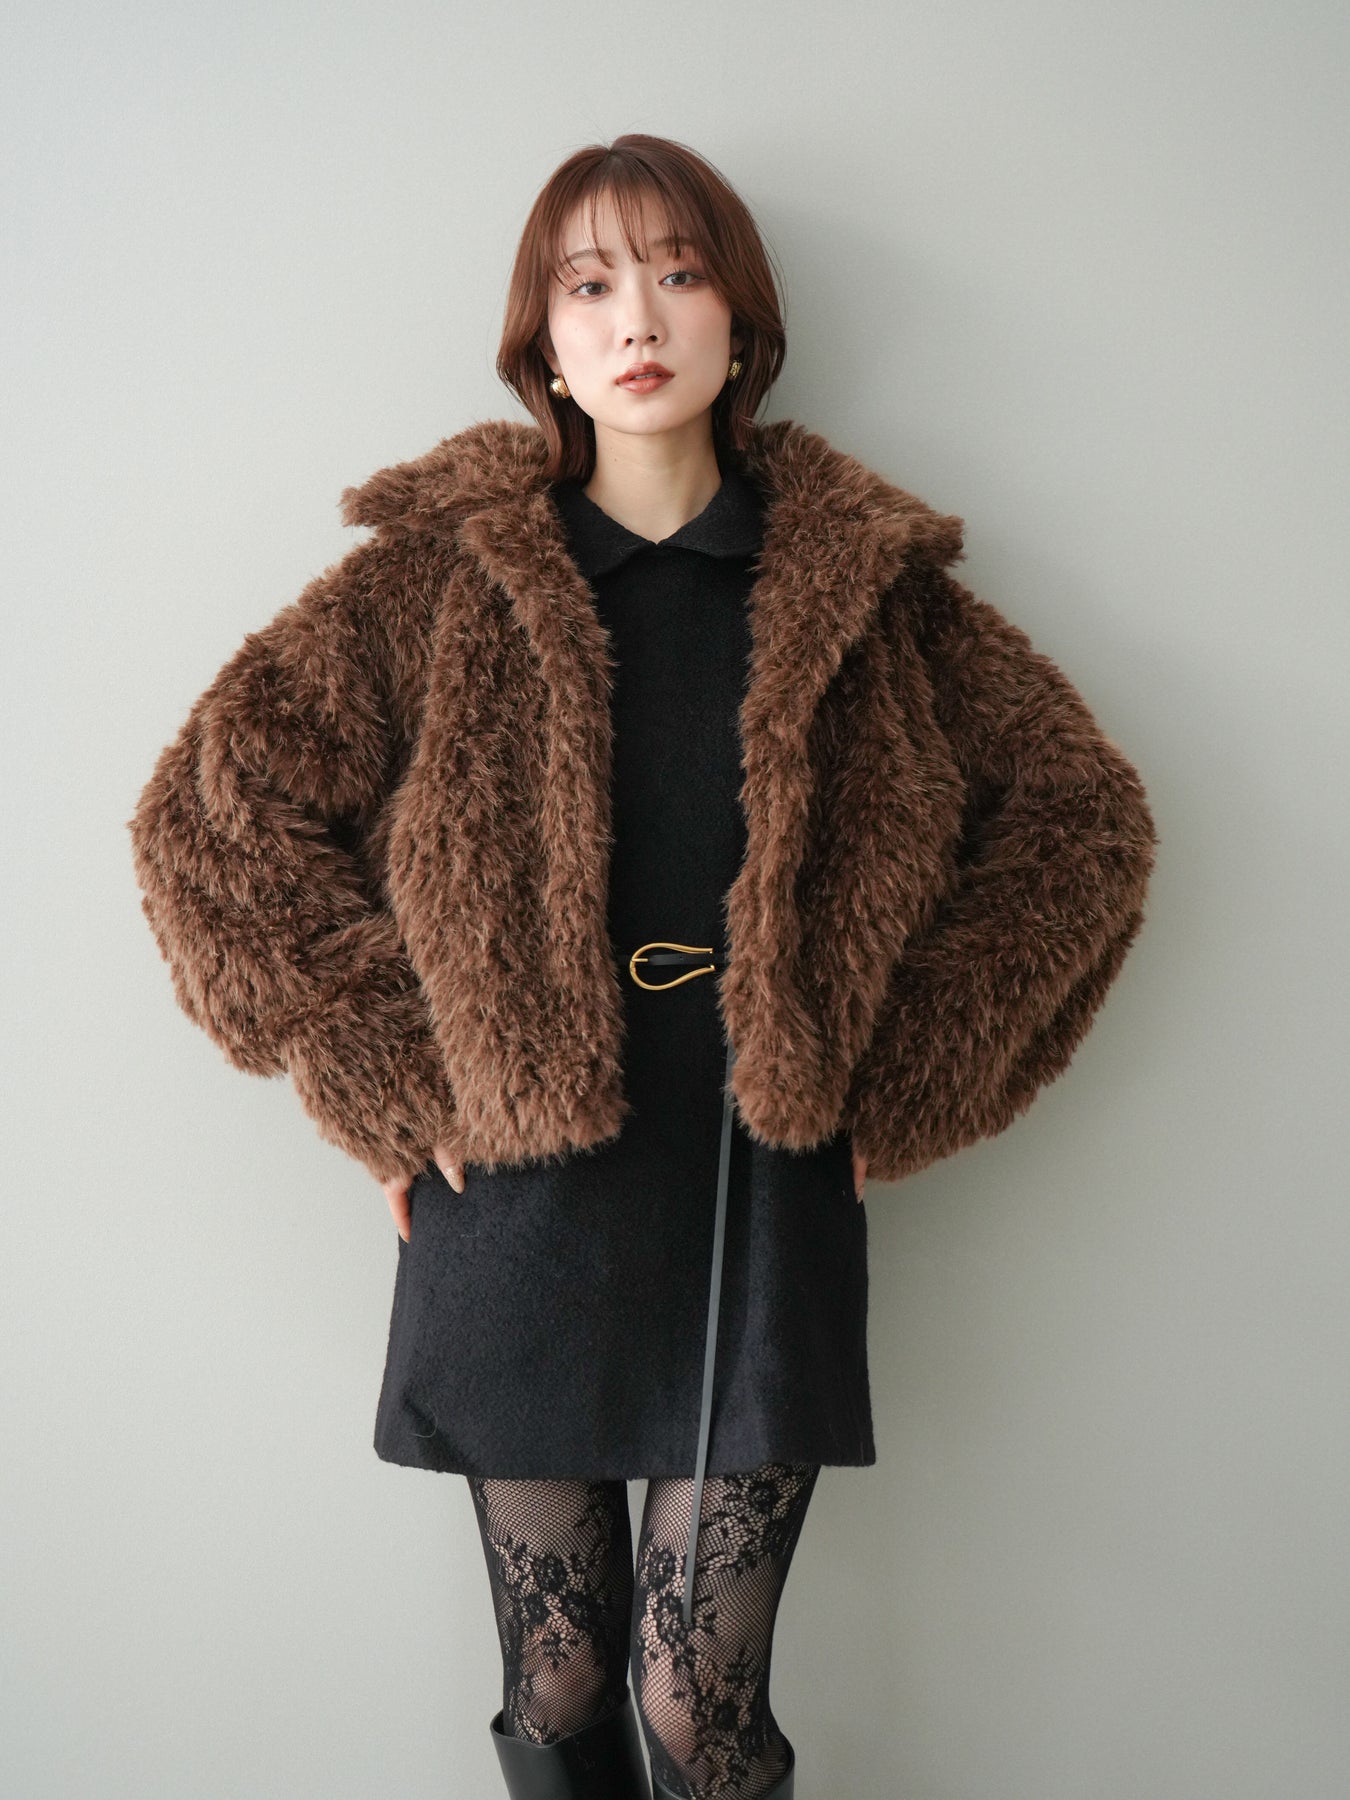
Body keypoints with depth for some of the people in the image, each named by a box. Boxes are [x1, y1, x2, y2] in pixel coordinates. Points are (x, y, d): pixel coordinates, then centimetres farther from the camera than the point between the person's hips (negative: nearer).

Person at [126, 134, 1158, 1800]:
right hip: (520, 1195, 1)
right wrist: (399, 1080, -6)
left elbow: (1082, 819, 8)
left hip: (768, 1199, 0)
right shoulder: (443, 575, 2)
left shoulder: (866, 582, 5)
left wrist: (898, 1082, 1)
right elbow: (207, 818, -1)